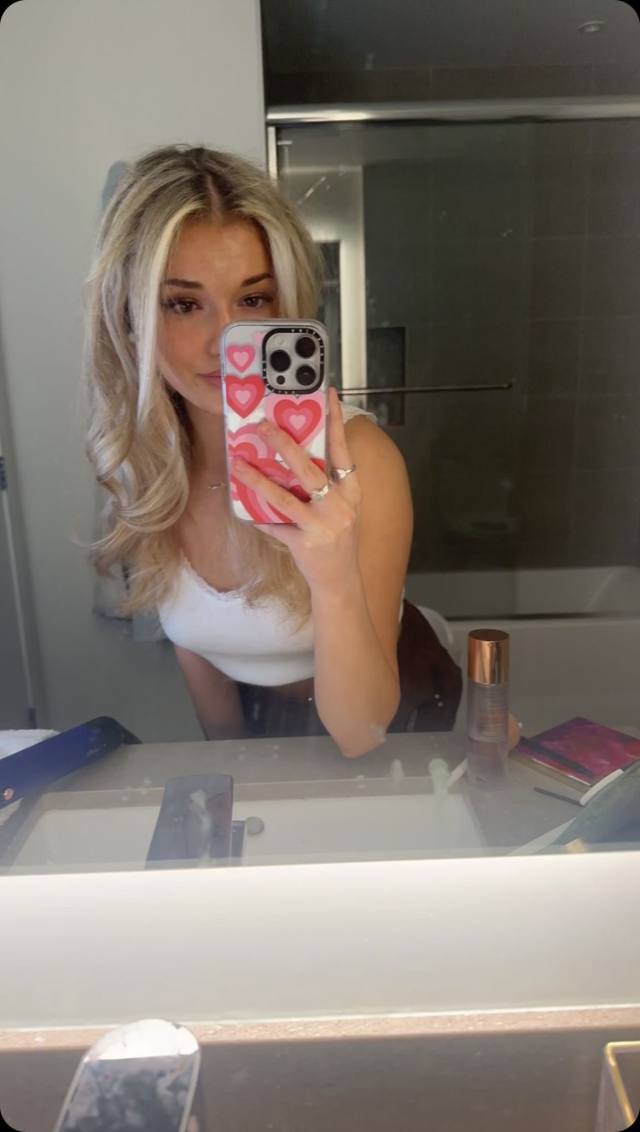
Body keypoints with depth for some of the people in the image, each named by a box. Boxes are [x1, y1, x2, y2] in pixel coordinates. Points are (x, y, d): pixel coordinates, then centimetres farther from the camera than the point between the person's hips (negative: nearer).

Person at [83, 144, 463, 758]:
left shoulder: (356, 455, -28)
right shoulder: (138, 458, -15)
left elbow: (360, 734, -28)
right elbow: (189, 637, 0)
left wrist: (336, 581, -45)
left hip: (394, 718, -1)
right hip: (259, 717, 2)